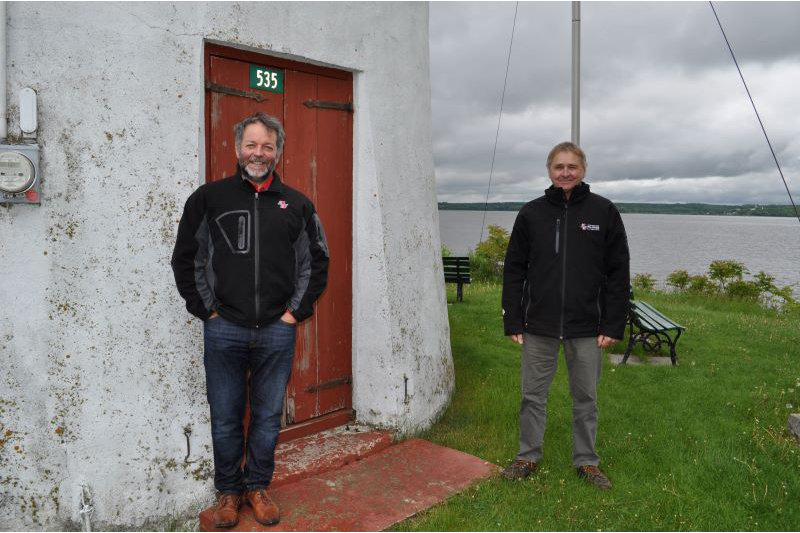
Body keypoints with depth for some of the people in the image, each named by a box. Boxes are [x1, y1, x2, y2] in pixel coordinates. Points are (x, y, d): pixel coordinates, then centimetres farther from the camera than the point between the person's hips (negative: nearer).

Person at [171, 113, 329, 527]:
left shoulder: (296, 204, 5)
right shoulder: (208, 197, 1)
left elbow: (317, 261, 11)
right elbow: (185, 260, 5)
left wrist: (297, 310, 4)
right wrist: (205, 308, -1)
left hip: (277, 331, 1)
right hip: (224, 330, -1)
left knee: (268, 418, 12)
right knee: (225, 420, 10)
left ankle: (258, 487, 30)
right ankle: (228, 491, 29)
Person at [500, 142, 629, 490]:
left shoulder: (604, 212, -1)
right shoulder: (531, 213, 1)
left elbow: (618, 273, 0)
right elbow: (514, 270, 3)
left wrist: (613, 325, -5)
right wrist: (513, 321, -1)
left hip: (586, 328, -1)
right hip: (539, 325, 1)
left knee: (586, 397, 12)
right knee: (533, 395, 10)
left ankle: (586, 461, 29)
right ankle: (528, 457, 27)